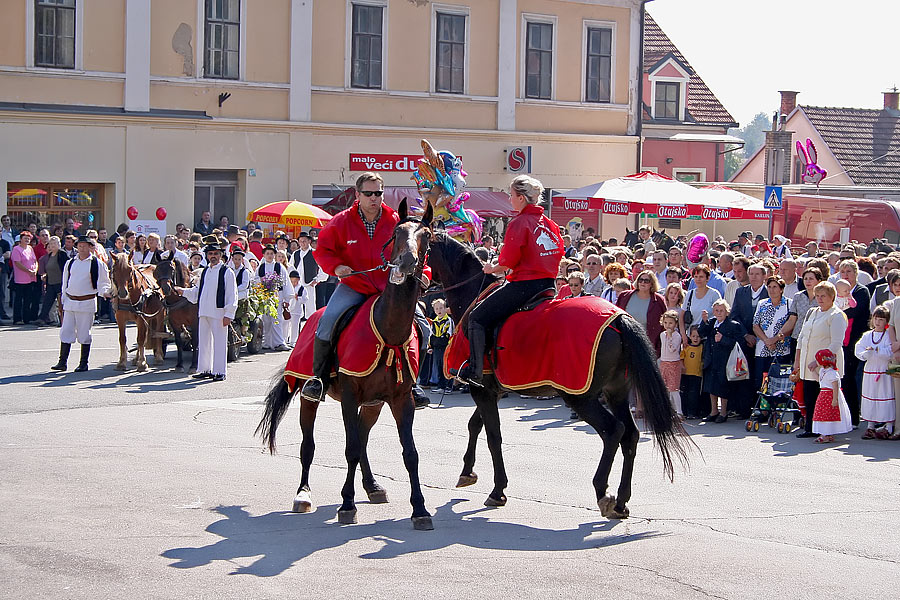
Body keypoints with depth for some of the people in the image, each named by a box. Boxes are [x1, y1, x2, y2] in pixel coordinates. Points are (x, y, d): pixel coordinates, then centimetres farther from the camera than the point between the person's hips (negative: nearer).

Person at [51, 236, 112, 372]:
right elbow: (65, 283, 17)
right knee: (65, 332, 2)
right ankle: (62, 362, 5)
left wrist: (104, 292, -21)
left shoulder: (97, 264, -2)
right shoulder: (70, 263, 11)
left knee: (84, 334, 1)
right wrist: (63, 300, 13)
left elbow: (103, 283, -1)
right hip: (70, 302, 4)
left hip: (87, 303, -4)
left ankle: (84, 363, 9)